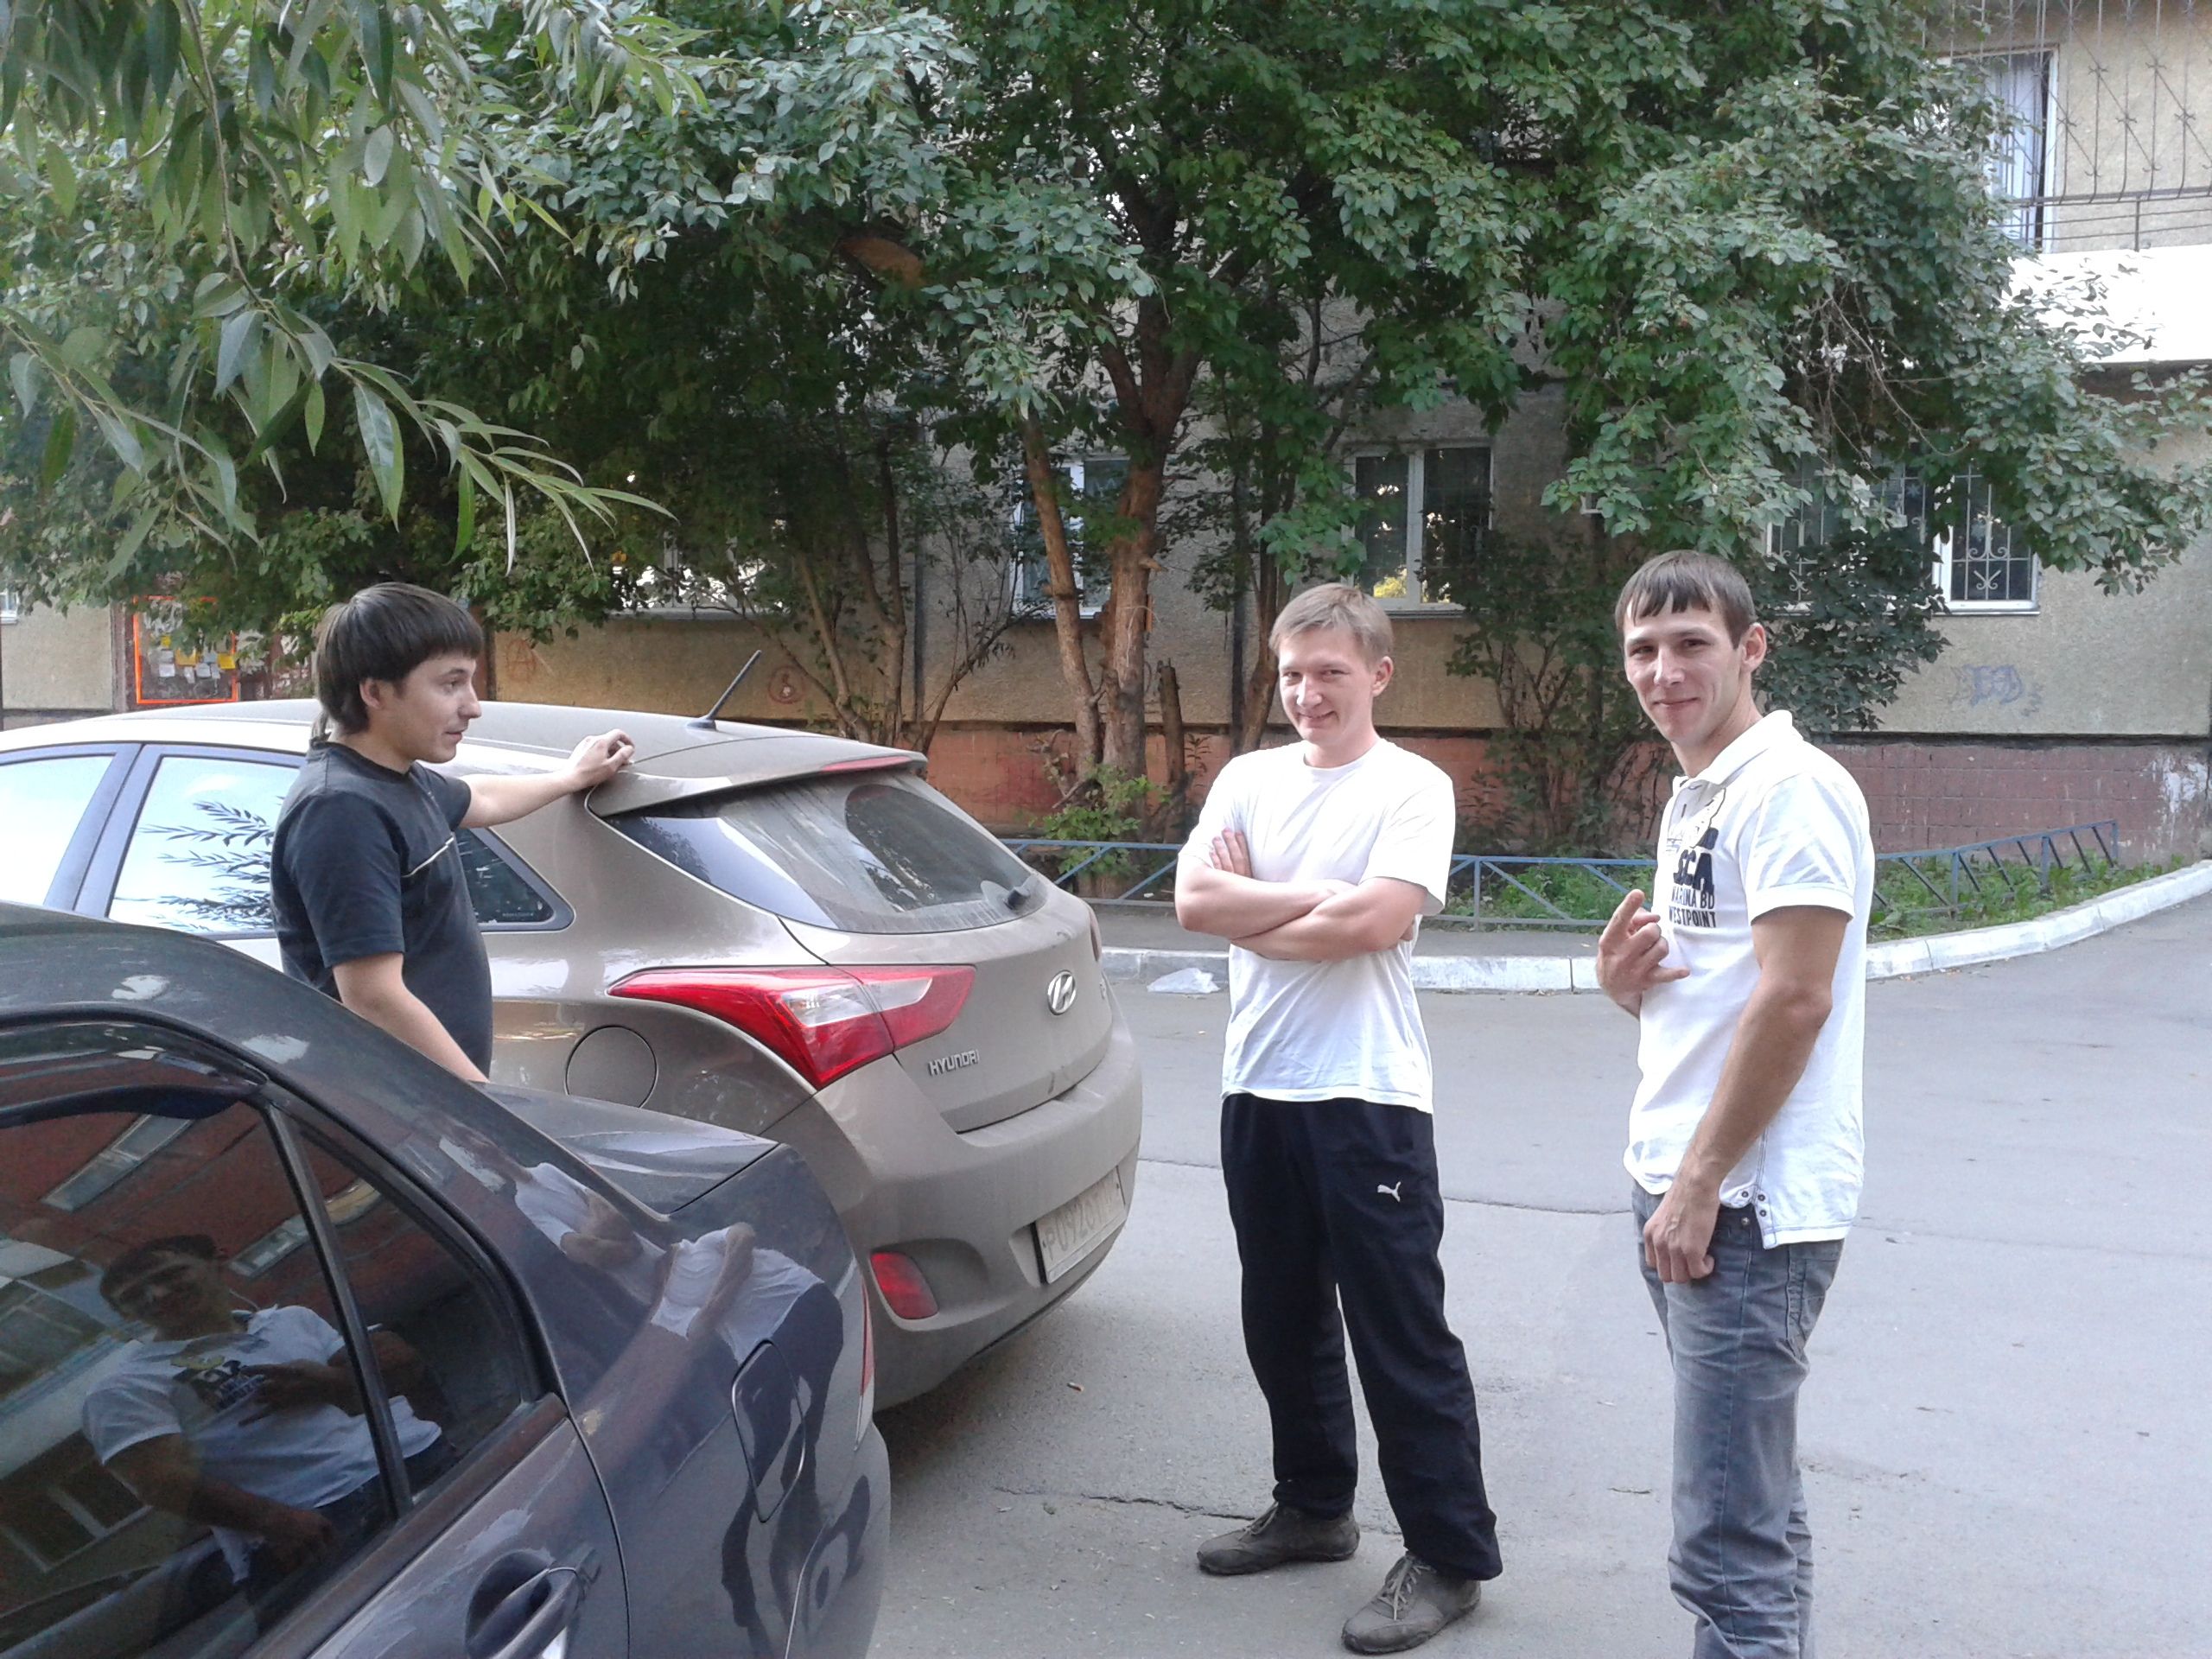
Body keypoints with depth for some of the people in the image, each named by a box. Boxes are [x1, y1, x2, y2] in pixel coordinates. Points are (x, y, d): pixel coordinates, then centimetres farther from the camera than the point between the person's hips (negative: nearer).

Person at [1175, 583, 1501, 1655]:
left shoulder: (1411, 788, -5)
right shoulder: (1249, 779, 10)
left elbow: (1372, 922, -19)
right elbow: (1193, 900, -3)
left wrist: (1249, 911, -7)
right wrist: (1319, 897, -11)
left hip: (1366, 1095, -6)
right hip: (1258, 1086, 6)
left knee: (1401, 1335, 0)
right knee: (1283, 1320, 17)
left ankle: (1451, 1556, 12)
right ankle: (1314, 1509, 35)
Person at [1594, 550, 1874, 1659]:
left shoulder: (1789, 787, -13)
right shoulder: (1690, 798, 17)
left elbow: (1793, 1000, -20)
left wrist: (1699, 1187, -17)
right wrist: (1626, 981, 1)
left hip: (1748, 1210, -10)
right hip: (1680, 1192, 10)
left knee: (1727, 1550, -8)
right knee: (1758, 1511, 18)